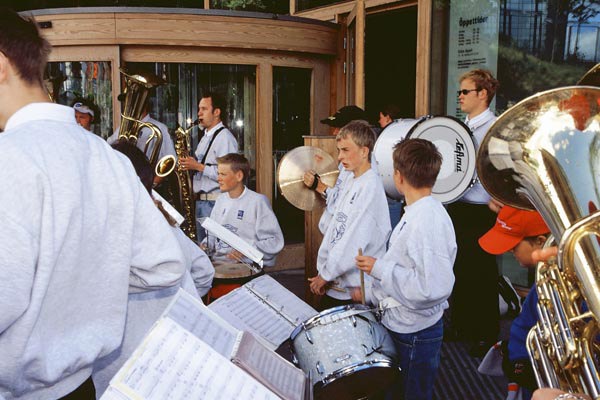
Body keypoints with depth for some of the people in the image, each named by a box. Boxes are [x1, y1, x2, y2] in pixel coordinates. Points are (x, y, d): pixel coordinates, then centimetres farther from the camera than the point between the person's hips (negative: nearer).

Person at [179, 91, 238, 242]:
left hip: (215, 201, -9)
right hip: (200, 200, 9)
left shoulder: (225, 137, -12)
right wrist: (190, 164, 7)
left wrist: (198, 166, -19)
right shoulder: (206, 137, 19)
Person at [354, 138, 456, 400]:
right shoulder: (416, 213, 5)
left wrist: (379, 268, -25)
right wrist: (371, 294, 15)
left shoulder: (429, 221, -27)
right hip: (401, 327, 9)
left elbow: (434, 288, -33)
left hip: (416, 336, -9)